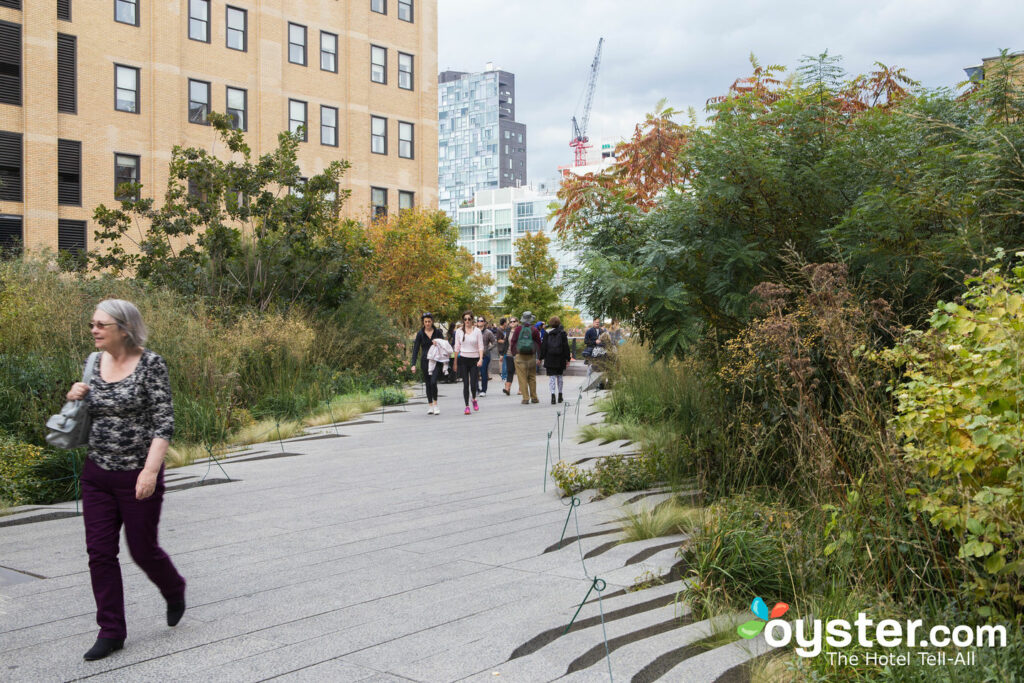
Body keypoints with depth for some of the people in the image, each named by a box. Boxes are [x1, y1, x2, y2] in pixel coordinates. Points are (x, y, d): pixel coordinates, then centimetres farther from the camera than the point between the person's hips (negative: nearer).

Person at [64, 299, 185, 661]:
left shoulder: (150, 364, -12)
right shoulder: (95, 362, 6)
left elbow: (164, 423, -15)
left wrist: (151, 470, -24)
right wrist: (76, 396, -1)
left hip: (138, 476, -5)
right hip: (96, 474, 6)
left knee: (142, 549, 6)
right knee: (100, 552, 4)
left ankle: (174, 591, 37)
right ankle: (111, 631, 16)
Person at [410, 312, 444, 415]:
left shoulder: (438, 332, 2)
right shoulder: (420, 334, 2)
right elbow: (415, 349, 0)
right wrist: (413, 364, -8)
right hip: (425, 361, 1)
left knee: (433, 382, -16)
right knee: (428, 384, 6)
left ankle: (435, 404, -5)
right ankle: (430, 405, 16)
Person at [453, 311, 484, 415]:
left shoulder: (477, 331, 1)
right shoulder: (459, 331, 5)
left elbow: (481, 346, -1)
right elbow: (457, 348, 9)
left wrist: (481, 359, -15)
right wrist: (455, 362, 8)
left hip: (474, 360, -1)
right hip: (463, 359, 1)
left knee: (473, 383, -5)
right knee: (465, 384, -2)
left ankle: (474, 399, 25)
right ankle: (467, 406, 6)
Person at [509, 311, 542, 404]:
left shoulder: (518, 329, -2)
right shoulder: (534, 330, -2)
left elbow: (512, 342, 2)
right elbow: (539, 343, 3)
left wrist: (514, 354, 11)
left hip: (519, 356, -1)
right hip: (531, 357, 1)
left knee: (522, 378, 2)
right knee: (532, 378, 12)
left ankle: (525, 398, 0)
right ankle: (534, 398, 17)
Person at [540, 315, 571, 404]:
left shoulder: (547, 333, -2)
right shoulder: (562, 333, 0)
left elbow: (543, 346, -2)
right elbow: (566, 346, 0)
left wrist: (541, 357, 4)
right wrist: (567, 358, 5)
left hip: (549, 358, -2)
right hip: (560, 359, 2)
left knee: (551, 376, -1)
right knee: (559, 376, 16)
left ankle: (553, 394, -18)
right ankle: (560, 395, 21)